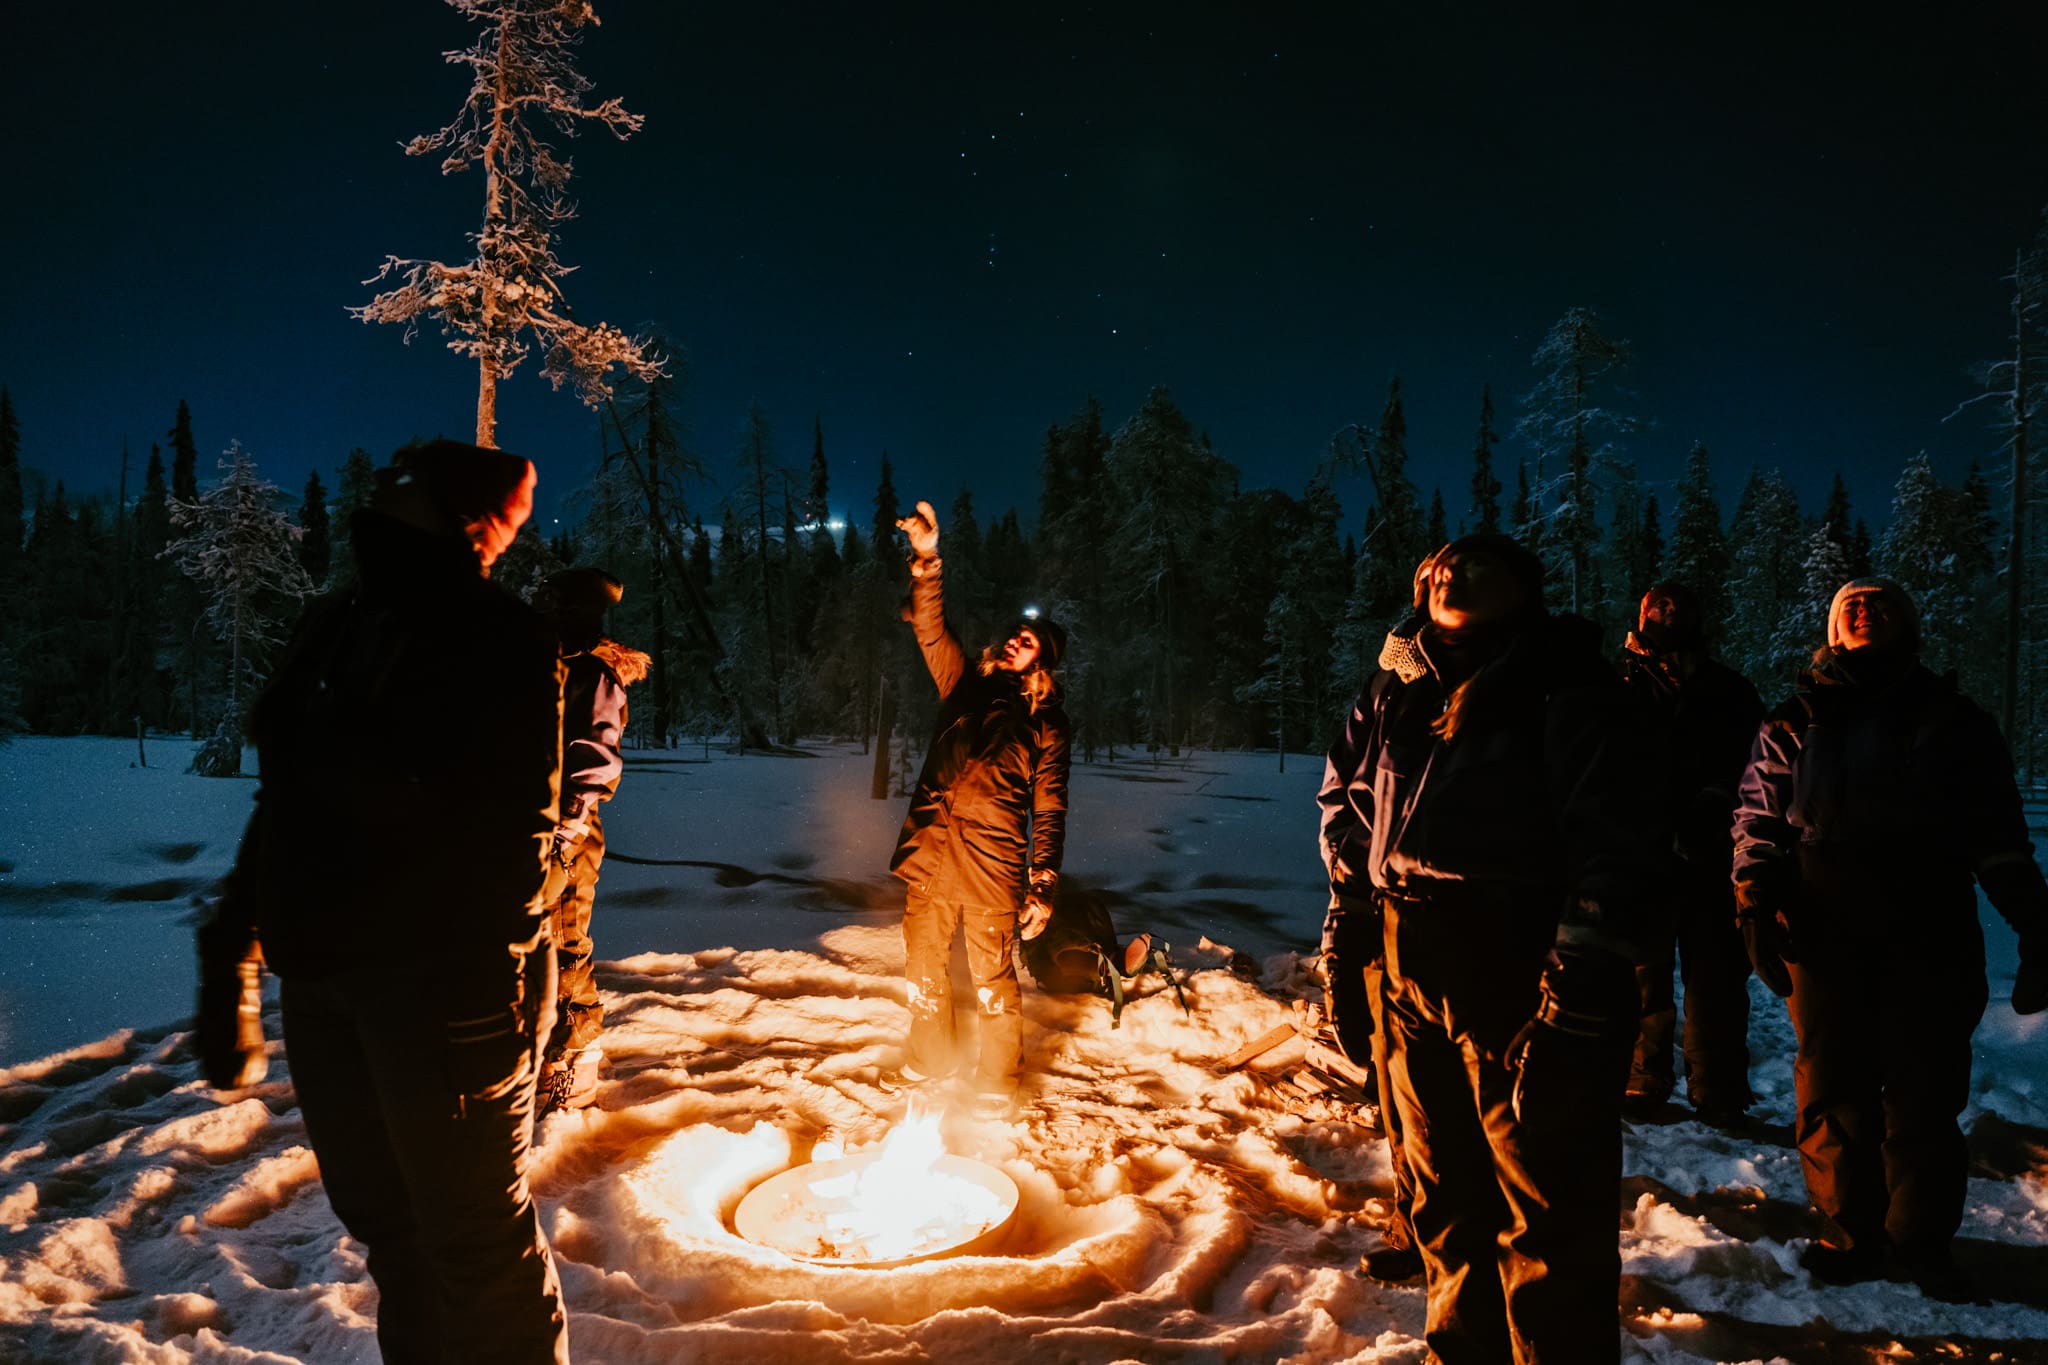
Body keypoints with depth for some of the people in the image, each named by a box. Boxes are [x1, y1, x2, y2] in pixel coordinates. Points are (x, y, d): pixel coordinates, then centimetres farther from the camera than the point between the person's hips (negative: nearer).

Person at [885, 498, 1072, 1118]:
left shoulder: (1047, 724, 2)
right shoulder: (967, 688, 13)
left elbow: (1050, 810, -1)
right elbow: (931, 629, 7)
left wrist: (1044, 887, -7)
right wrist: (927, 560, -7)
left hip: (993, 867, -4)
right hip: (931, 857, 4)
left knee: (993, 979, 3)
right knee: (924, 968, 16)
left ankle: (998, 1081, 21)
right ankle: (927, 1057, 37)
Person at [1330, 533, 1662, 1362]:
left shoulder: (1567, 688, -5)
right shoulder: (1397, 692, 13)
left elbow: (1610, 844, -12)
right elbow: (1358, 815, 22)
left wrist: (1581, 982, -19)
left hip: (1523, 979, -6)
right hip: (1413, 977, 6)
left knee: (1548, 1208, -1)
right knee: (1444, 1193, 19)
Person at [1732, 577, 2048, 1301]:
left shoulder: (1953, 719, 10)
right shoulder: (1796, 722, 10)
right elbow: (1759, 819, 8)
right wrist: (1756, 907, -3)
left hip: (1931, 935, 0)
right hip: (1825, 935, 0)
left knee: (1925, 1089, 4)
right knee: (1833, 1087, 3)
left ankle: (1922, 1238, 19)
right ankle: (1851, 1231, 17)